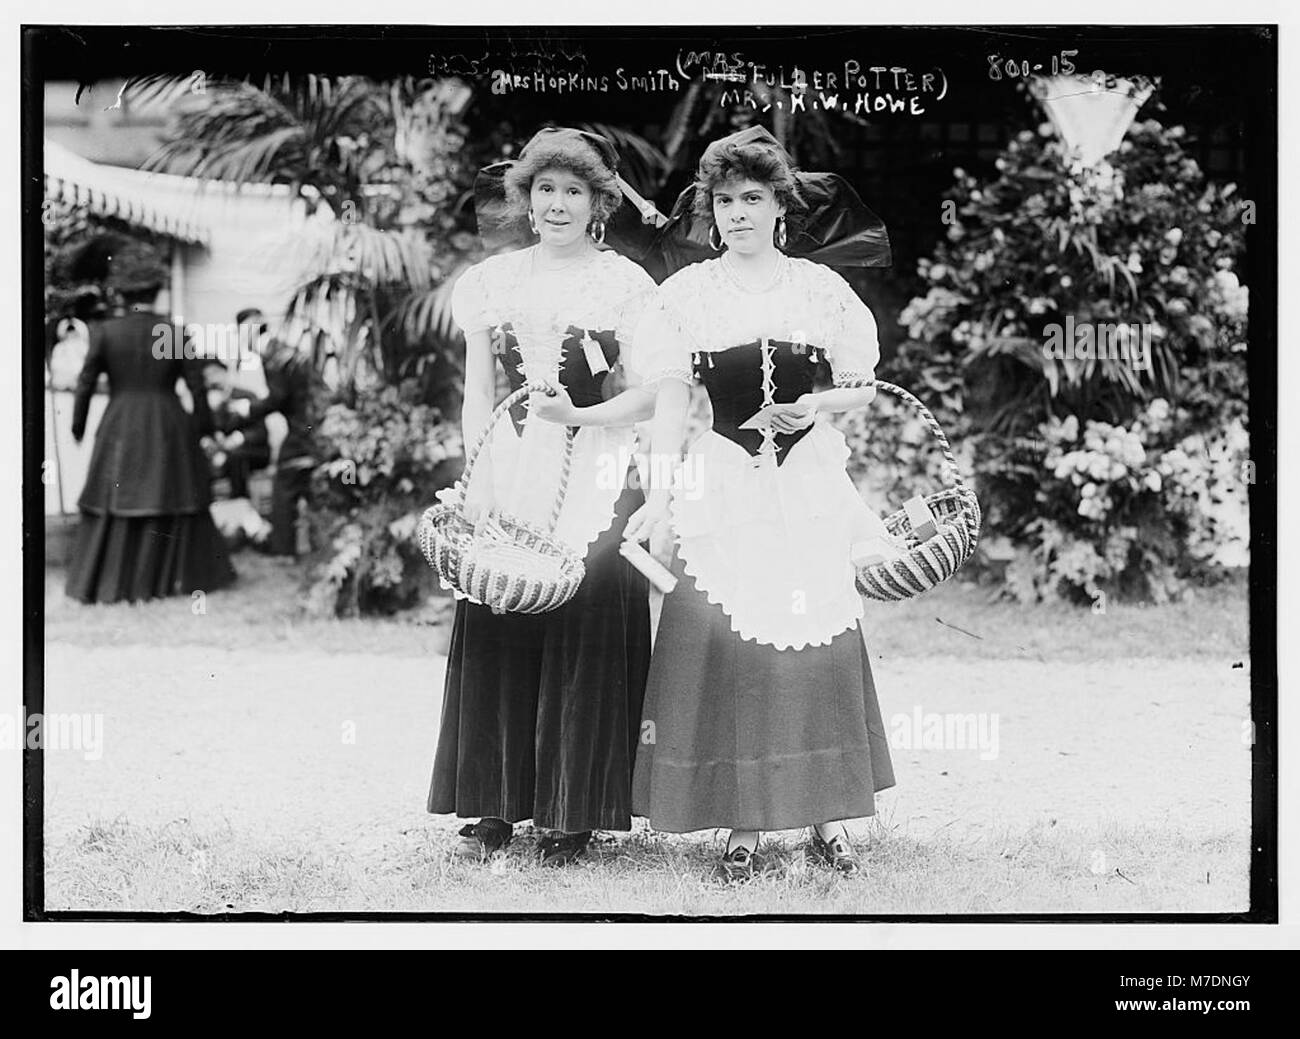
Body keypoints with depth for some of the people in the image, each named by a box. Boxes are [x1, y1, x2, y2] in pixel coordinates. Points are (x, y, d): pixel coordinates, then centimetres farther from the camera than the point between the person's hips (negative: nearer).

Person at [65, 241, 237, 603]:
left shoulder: (104, 332, -8)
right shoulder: (175, 332, -7)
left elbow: (85, 384, -3)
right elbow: (195, 385, -2)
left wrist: (77, 425, 12)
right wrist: (204, 426, 13)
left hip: (121, 431, 0)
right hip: (170, 432, 0)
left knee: (114, 508, 9)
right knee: (173, 503, 13)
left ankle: (109, 584, 12)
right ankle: (176, 577, 20)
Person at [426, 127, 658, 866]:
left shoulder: (625, 283, 3)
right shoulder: (492, 281, 11)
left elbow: (651, 394, -1)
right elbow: (477, 395, 10)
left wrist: (581, 415, -16)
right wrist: (479, 480, 0)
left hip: (596, 477, -2)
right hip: (508, 473, 3)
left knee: (587, 634, -5)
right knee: (495, 631, 0)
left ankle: (573, 817, 4)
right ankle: (495, 809, 8)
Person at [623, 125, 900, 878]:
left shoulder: (821, 287, 4)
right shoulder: (687, 293, 3)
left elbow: (863, 388, 10)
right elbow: (672, 400, 2)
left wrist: (814, 405, -11)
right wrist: (659, 494, -5)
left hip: (811, 481, 1)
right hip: (724, 484, -1)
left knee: (821, 638, 1)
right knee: (724, 644, -4)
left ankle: (828, 816, 11)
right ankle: (743, 823, 5)